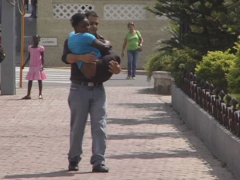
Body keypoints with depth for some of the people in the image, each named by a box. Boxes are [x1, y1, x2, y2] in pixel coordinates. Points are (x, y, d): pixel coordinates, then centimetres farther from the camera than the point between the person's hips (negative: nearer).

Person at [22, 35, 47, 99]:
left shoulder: (41, 48, -3)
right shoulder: (30, 47, 10)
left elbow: (42, 57, -4)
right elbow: (29, 57, 17)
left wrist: (42, 65, -15)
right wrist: (24, 64, 13)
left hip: (38, 66, -4)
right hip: (32, 66, 4)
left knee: (39, 80, -1)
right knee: (30, 80, 4)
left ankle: (40, 94, 5)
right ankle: (28, 95, 7)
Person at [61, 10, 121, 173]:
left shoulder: (103, 42, 11)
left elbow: (111, 61, 6)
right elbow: (66, 57, -15)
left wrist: (116, 69, -20)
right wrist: (81, 57, -35)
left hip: (98, 88, 2)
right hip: (79, 88, -2)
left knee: (100, 126, -6)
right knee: (77, 126, 6)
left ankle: (99, 162, -7)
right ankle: (74, 160, 20)